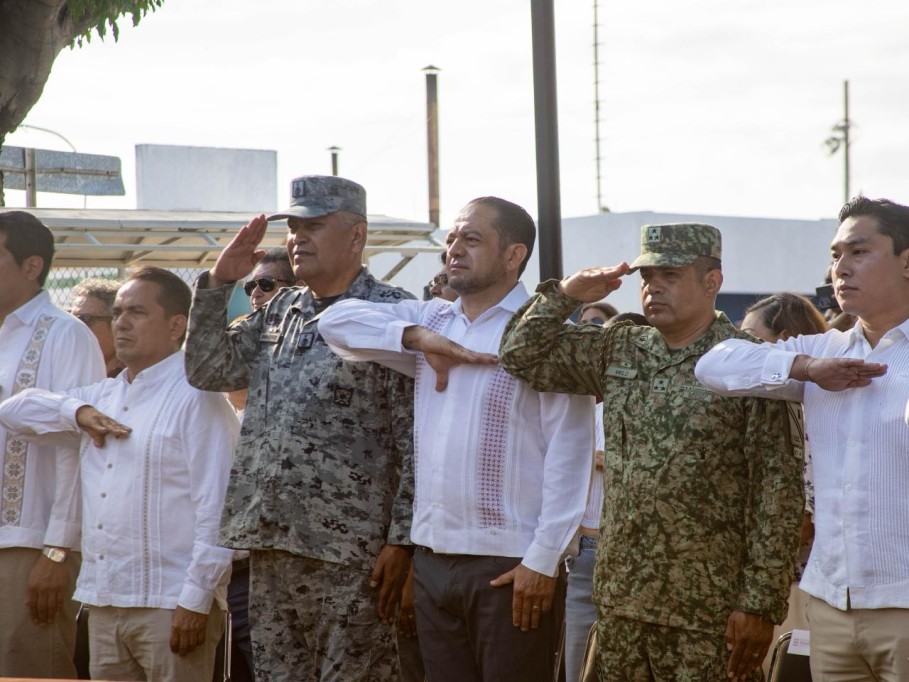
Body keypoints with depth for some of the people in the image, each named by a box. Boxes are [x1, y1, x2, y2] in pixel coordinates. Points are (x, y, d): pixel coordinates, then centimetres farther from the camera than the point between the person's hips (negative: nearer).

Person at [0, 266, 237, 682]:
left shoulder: (197, 397, -7)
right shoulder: (102, 397, 17)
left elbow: (216, 505, -13)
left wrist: (196, 600, -17)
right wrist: (77, 412, 3)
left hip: (171, 607, -7)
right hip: (104, 605, 7)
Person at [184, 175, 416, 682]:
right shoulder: (279, 312, 17)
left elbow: (415, 440, -9)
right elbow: (208, 371, 16)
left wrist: (402, 541, -14)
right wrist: (219, 283, 5)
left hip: (350, 553, -7)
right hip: (270, 545, 7)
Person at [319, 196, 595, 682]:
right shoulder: (432, 321, 14)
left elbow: (568, 453, -10)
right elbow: (337, 320, 9)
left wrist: (543, 559, -15)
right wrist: (417, 338, -6)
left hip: (510, 566, -6)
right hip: (432, 560, 6)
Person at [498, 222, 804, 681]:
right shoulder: (617, 351, 11)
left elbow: (778, 490, -9)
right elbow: (523, 357, 16)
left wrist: (761, 603, -13)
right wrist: (564, 294, 1)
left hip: (709, 610, -5)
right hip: (620, 600, 6)